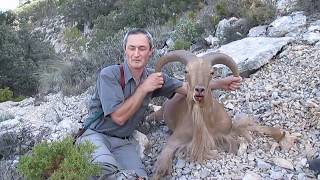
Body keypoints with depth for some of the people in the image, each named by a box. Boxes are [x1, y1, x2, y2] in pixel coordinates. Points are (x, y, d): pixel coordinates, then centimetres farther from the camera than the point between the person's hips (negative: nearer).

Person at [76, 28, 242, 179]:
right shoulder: (109, 75, -16)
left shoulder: (154, 78, 1)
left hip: (124, 142, 5)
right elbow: (119, 117, -20)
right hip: (96, 136, -5)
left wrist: (220, 83, -4)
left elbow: (188, 87, 5)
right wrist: (144, 89, -18)